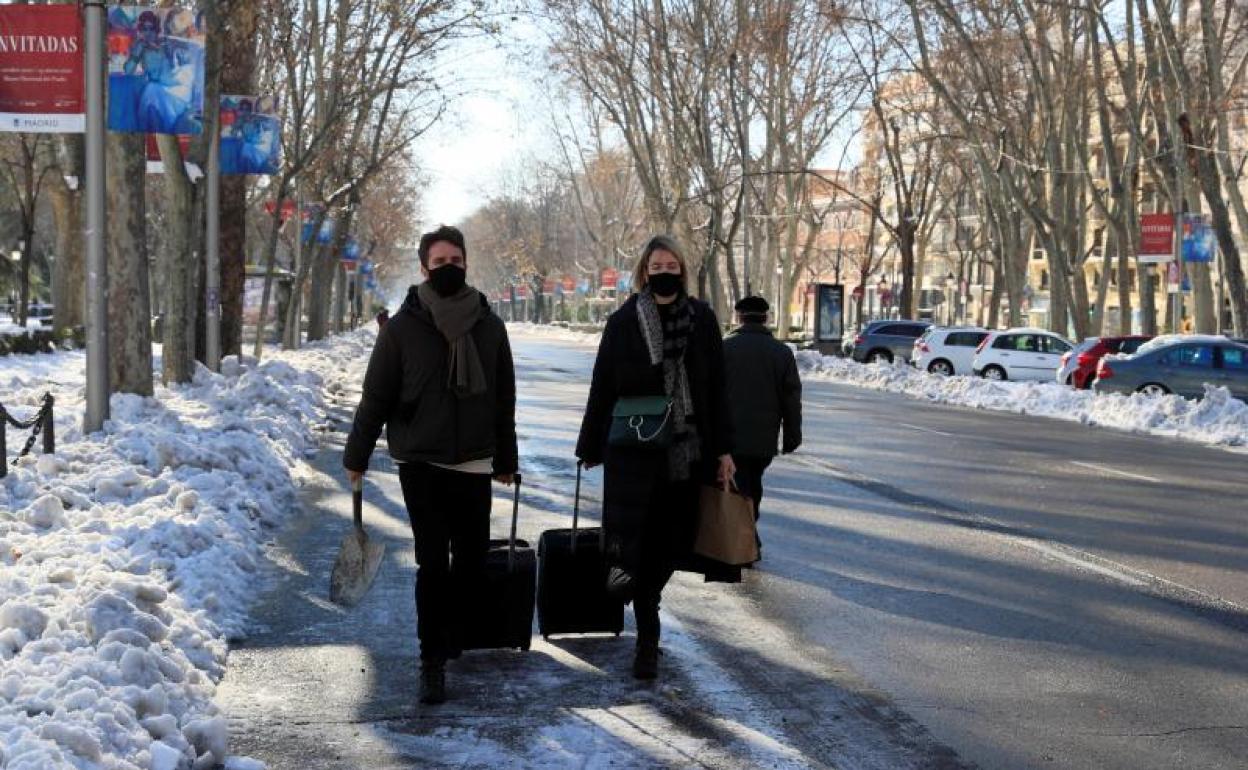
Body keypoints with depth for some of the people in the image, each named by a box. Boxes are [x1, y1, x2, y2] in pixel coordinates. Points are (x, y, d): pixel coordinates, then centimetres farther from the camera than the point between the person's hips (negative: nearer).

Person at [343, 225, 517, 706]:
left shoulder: (488, 326, 5)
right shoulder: (404, 327, -5)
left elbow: (503, 399, 12)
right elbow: (375, 396, -1)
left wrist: (505, 459, 16)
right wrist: (356, 455, 2)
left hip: (473, 465, 3)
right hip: (421, 463, -3)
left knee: (472, 559, 7)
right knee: (433, 563, -5)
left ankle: (449, 632, 32)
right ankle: (433, 662, 3)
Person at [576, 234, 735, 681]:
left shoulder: (702, 320, 5)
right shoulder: (623, 323, -1)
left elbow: (715, 388, 7)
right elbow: (602, 388, 3)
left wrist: (723, 449, 4)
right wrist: (591, 447, 4)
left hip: (687, 451, 3)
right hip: (634, 454, -2)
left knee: (672, 541, 7)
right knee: (637, 537, -8)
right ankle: (647, 640, 0)